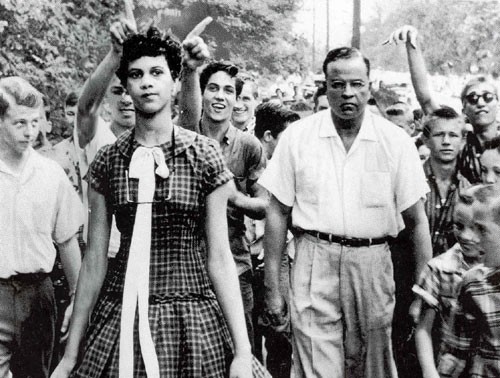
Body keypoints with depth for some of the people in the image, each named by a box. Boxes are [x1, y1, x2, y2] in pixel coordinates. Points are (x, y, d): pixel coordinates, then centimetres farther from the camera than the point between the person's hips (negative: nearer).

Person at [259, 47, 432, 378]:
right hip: (314, 263, -1)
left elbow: (416, 220, 3)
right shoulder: (297, 136, 0)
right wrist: (272, 287, 1)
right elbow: (278, 212, 3)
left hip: (373, 263, 1)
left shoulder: (396, 141, 0)